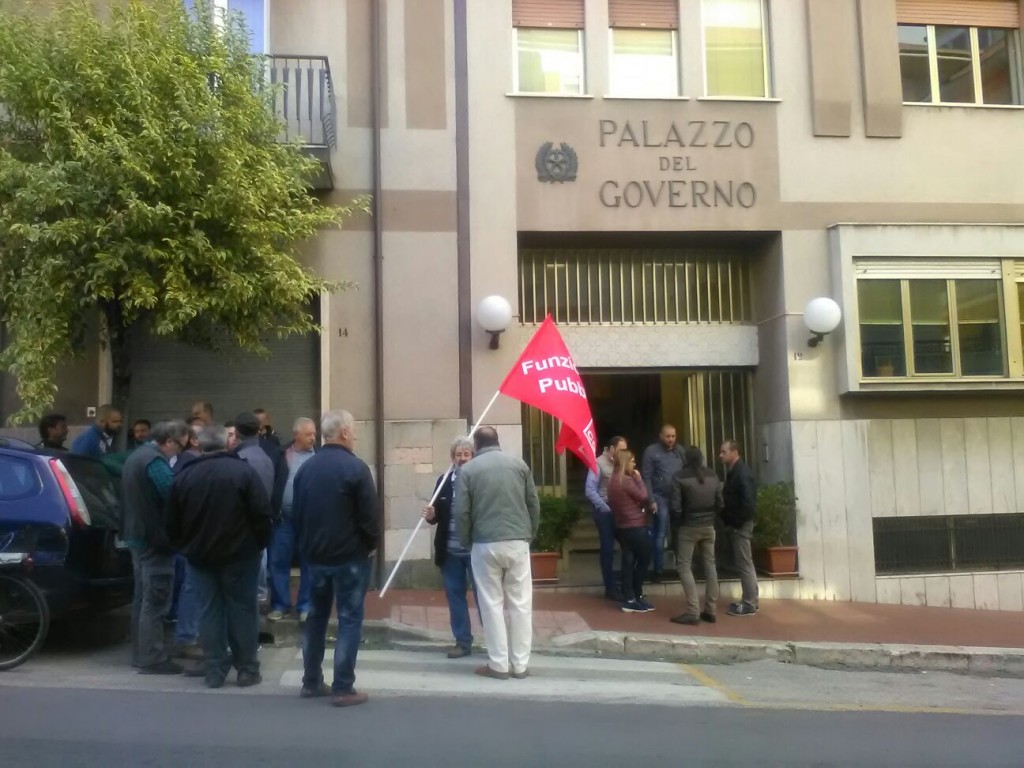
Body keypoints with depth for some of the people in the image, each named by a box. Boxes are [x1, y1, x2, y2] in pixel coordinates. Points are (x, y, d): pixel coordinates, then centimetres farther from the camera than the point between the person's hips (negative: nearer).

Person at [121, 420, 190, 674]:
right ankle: (152, 658, -2)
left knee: (143, 597, 16)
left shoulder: (138, 455, 15)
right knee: (155, 601, -5)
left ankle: (140, 653, 23)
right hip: (155, 539, -10)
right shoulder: (155, 460, -18)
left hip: (139, 535, 10)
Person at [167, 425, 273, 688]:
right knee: (242, 610, 5)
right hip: (239, 554, -3)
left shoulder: (184, 476, 5)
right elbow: (262, 513, -11)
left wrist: (184, 548, 19)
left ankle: (213, 671, 11)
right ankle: (247, 670, 9)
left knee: (209, 612, 9)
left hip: (199, 556, 3)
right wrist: (259, 544, 1)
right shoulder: (243, 471, -7)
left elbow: (172, 522, 8)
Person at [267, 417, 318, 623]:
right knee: (278, 561, 6)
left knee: (309, 563, 6)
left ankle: (306, 606, 17)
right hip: (284, 517, 1)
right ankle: (280, 605, 18)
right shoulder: (282, 455, 4)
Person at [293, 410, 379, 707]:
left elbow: (296, 512, 10)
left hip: (314, 554, 6)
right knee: (349, 619, 1)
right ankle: (343, 689, 2)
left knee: (316, 616, 16)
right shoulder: (355, 467, -15)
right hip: (350, 555, -6)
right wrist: (372, 543, 2)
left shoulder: (306, 467, 6)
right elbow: (369, 515, -15)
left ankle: (311, 682, 23)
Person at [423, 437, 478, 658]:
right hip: (450, 550, 5)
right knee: (455, 596, 10)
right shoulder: (443, 481, 8)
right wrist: (431, 515, -11)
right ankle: (462, 641, 21)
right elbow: (439, 515, 12)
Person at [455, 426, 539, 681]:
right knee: (521, 603, 7)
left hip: (485, 544, -2)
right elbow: (534, 504, 8)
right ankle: (521, 664, 11)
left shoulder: (468, 470, 1)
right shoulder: (519, 464, 7)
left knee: (491, 604, 6)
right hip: (517, 542, 2)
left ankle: (498, 664, 9)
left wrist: (466, 543, 11)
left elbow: (462, 512, -3)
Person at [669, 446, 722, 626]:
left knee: (684, 566, 1)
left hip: (688, 527, -5)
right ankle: (710, 610, 12)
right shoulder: (712, 476, 5)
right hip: (708, 527, 5)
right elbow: (720, 503, 6)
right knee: (710, 566, 11)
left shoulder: (680, 477, -10)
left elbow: (676, 507, -13)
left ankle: (693, 612, -7)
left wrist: (676, 523, 3)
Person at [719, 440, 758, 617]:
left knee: (744, 564, -5)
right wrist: (729, 520, 9)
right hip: (737, 524, 10)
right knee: (745, 563, 15)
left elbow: (748, 502, -24)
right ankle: (751, 601, 23)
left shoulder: (742, 473, -18)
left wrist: (736, 522, -18)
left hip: (740, 525, -10)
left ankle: (749, 604, 1)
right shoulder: (733, 471, 12)